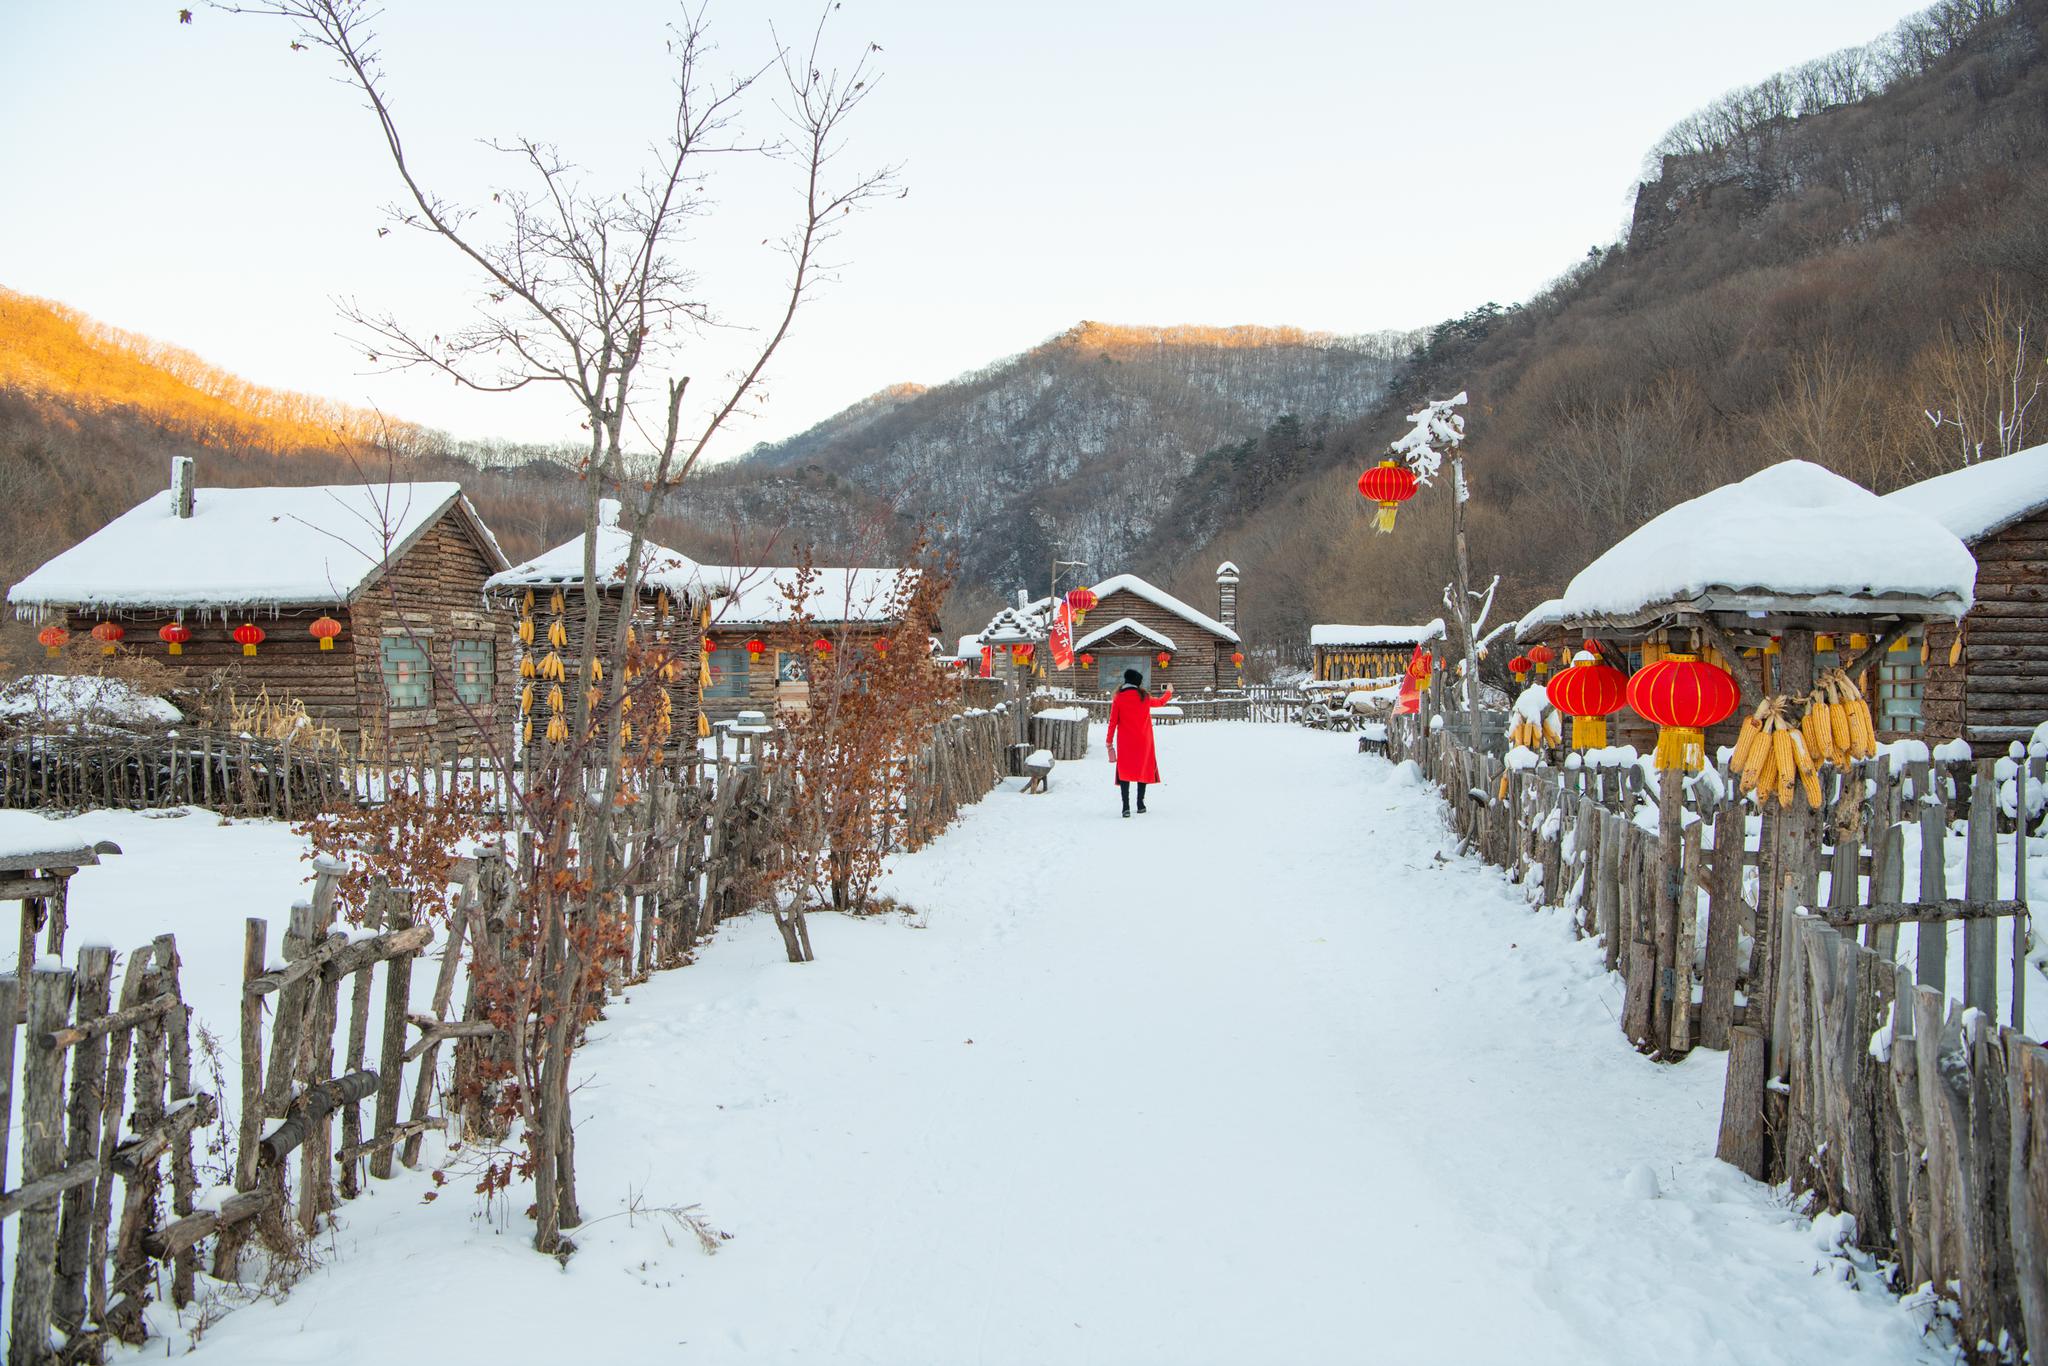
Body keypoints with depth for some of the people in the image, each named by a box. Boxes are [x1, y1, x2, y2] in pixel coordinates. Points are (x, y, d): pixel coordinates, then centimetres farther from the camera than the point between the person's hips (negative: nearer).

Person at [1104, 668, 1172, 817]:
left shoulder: (1118, 699, -4)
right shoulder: (1144, 697, 0)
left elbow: (1113, 722, -3)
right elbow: (1161, 702, 21)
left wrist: (1109, 743, 4)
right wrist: (1169, 692, 42)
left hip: (1125, 743, -1)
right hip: (1143, 741, 1)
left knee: (1124, 771, -1)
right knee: (1143, 769, 14)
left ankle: (1126, 806, -14)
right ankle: (1140, 804, 17)